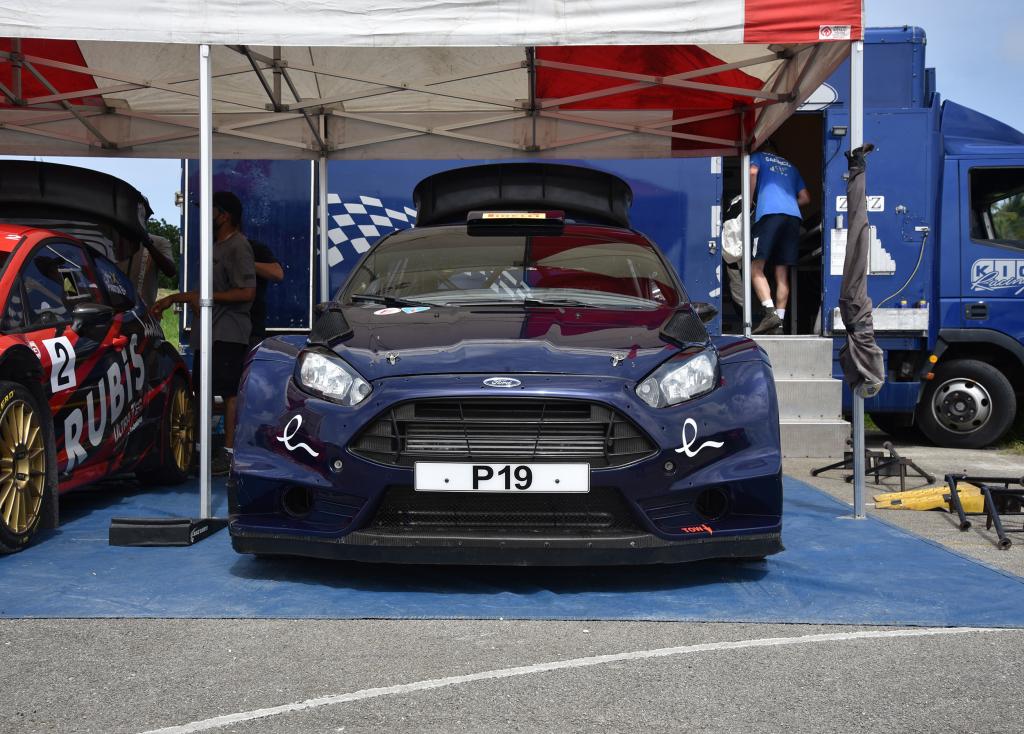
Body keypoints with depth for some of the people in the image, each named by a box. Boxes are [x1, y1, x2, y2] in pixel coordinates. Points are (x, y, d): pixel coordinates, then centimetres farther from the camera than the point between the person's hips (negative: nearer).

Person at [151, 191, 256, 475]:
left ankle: (230, 451, -6)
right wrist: (171, 299, 25)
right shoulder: (215, 246, 20)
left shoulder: (238, 247, -10)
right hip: (208, 330, 10)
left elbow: (247, 292, -19)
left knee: (230, 392, -8)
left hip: (228, 333, -10)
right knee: (201, 389, 11)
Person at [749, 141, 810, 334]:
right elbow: (805, 198, 28)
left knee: (756, 268, -7)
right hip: (793, 216, 5)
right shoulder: (790, 166, 34)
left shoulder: (758, 157, 20)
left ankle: (770, 312, -24)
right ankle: (779, 323, -1)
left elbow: (753, 172, -4)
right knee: (782, 275, 5)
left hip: (769, 212, -5)